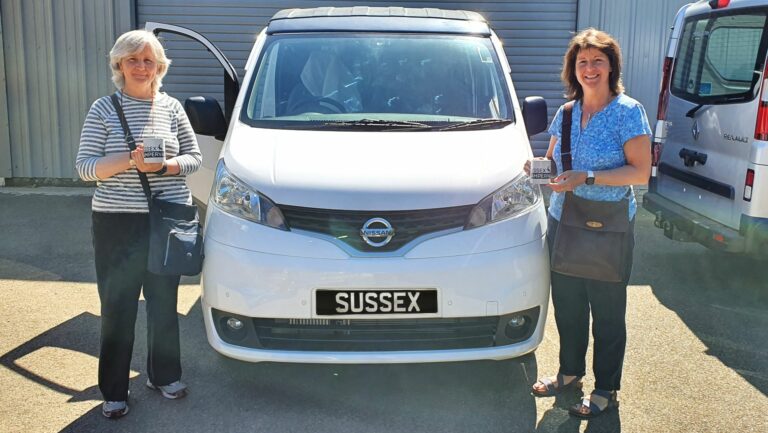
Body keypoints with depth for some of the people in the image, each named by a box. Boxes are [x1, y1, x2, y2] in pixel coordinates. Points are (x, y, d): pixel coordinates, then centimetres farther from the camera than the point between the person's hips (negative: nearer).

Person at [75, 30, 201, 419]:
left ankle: (163, 375, 31)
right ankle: (114, 392, 18)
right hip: (117, 222, -2)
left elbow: (194, 157, 7)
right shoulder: (104, 109, -1)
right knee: (118, 308, 4)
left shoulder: (171, 108, 6)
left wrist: (164, 165, -14)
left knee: (164, 303, 14)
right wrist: (130, 160, -21)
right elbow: (84, 166, -5)